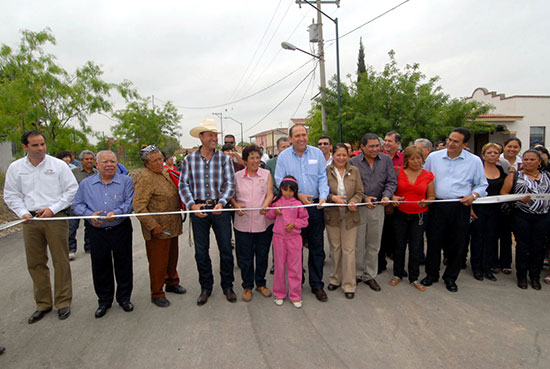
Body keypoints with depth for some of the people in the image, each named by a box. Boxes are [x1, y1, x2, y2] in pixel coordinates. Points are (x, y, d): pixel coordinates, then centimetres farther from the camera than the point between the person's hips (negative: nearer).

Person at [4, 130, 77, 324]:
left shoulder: (58, 165, 0)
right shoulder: (15, 168, 8)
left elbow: (72, 189, 0)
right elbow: (11, 195, 12)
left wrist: (53, 208, -8)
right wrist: (23, 212, -5)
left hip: (56, 217, -3)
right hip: (30, 220, 3)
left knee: (60, 260, 1)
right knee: (35, 263, 10)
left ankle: (63, 302, 14)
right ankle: (43, 304, 24)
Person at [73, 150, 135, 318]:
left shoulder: (126, 181, -1)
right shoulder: (86, 183, 7)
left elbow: (130, 202, -9)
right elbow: (77, 204, 7)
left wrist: (116, 213, -27)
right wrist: (89, 214, -13)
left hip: (121, 230, -2)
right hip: (97, 233, 2)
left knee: (123, 265, 8)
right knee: (100, 267, 11)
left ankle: (124, 298, 27)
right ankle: (104, 300, 29)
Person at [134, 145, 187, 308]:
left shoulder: (164, 172, 10)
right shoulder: (146, 178, -18)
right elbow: (138, 206, -23)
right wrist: (153, 226, -23)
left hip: (172, 227, 8)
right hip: (158, 230, -8)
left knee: (172, 257, 21)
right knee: (158, 262, 5)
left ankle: (172, 282, 41)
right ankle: (157, 294, 22)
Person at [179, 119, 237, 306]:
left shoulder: (224, 158, 2)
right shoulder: (189, 159, 4)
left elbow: (230, 184, -4)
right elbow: (183, 184, 1)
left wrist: (221, 203, -19)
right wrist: (192, 205, -13)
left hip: (220, 209, 0)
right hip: (198, 210, 1)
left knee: (226, 249, 6)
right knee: (201, 251, 9)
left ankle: (227, 286, 24)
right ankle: (206, 287, 27)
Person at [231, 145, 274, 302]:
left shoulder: (266, 174, 5)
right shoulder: (237, 176, 5)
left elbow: (270, 194, -3)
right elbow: (232, 196, 8)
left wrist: (265, 206, -23)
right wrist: (236, 206, -13)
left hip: (263, 222, 0)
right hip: (243, 224, 0)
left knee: (262, 255, 11)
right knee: (245, 257, 7)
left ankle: (260, 284, 32)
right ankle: (247, 287, 26)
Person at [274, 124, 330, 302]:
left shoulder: (317, 153, 4)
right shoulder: (283, 156, 1)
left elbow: (323, 177, 2)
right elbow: (280, 181, -1)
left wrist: (323, 196, -15)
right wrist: (298, 195, -12)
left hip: (315, 206, 1)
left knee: (317, 247, 7)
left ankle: (317, 285, 20)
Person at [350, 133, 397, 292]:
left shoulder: (386, 160, 4)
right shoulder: (353, 162, -4)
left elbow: (392, 181, 2)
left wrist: (387, 195, -16)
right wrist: (363, 198, -17)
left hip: (378, 207, 3)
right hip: (358, 207, -2)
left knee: (374, 244, 12)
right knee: (358, 244, 6)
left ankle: (369, 275, 27)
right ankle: (357, 274, 24)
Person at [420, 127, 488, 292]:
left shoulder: (475, 161, 3)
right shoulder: (433, 157, 5)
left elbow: (482, 185, 10)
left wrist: (473, 195, -9)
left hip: (460, 208, 0)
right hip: (436, 206, 0)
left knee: (457, 244, 8)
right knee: (434, 241, 6)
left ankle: (450, 277, 27)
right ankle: (431, 274, 25)